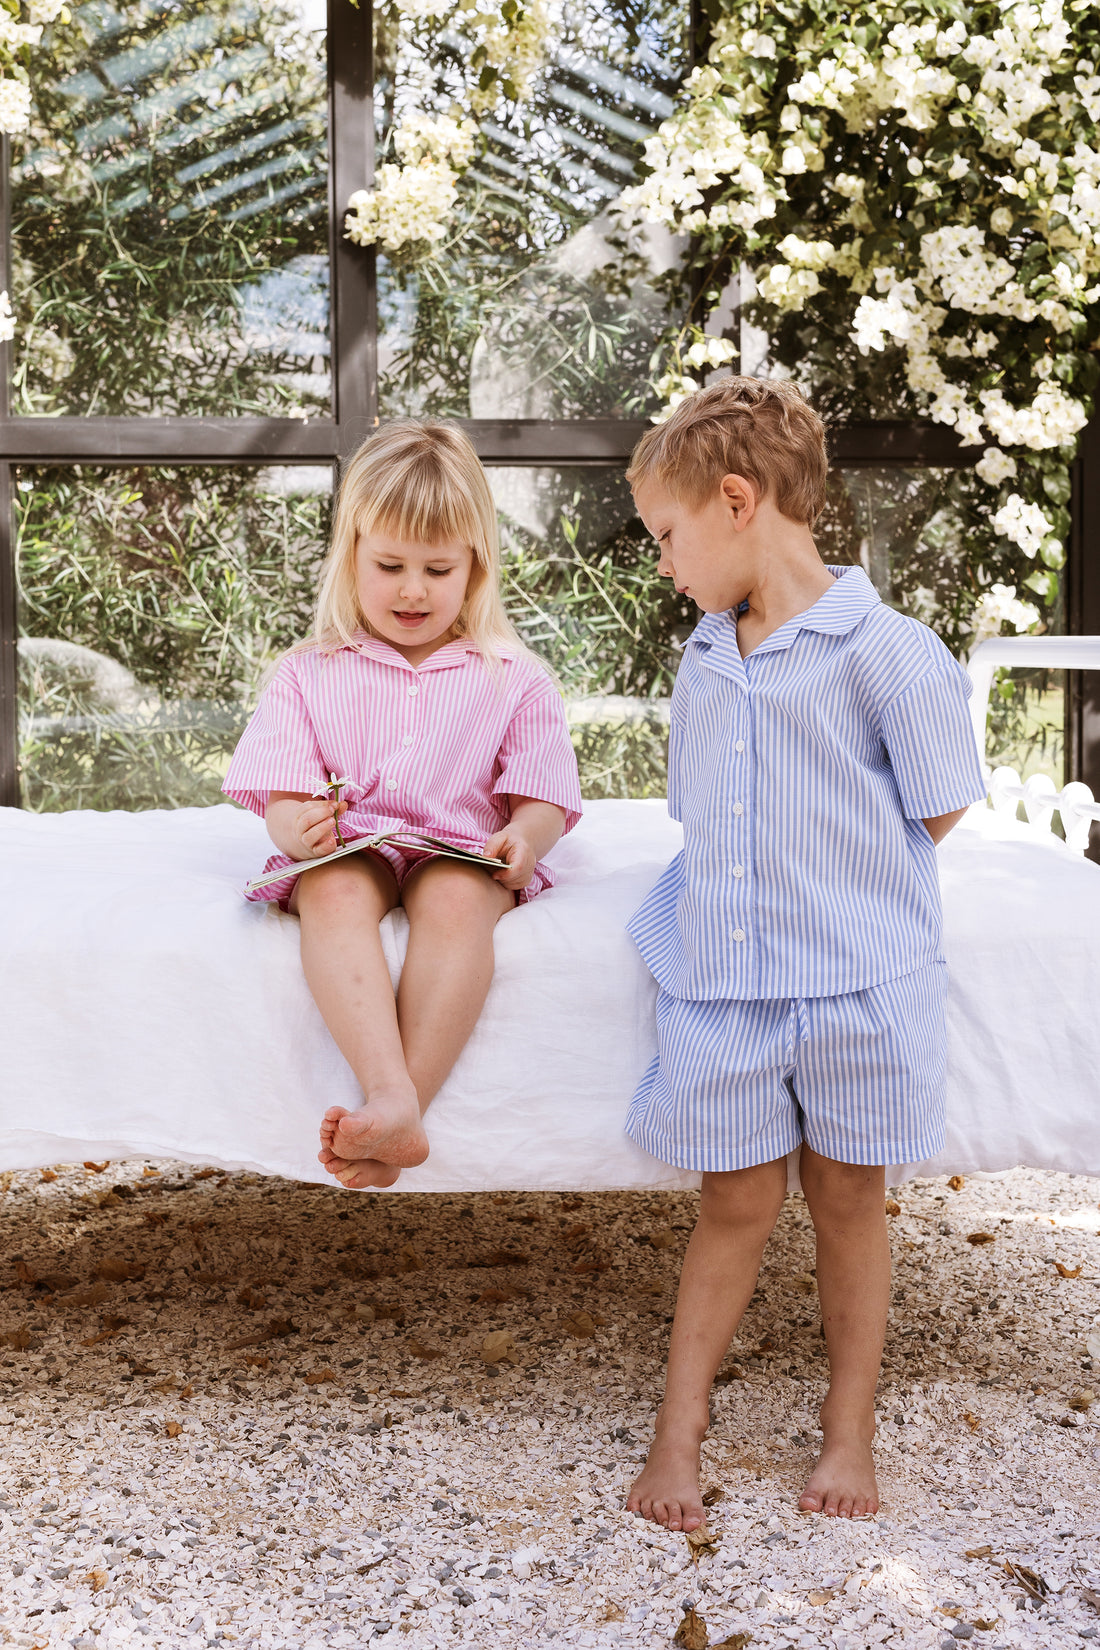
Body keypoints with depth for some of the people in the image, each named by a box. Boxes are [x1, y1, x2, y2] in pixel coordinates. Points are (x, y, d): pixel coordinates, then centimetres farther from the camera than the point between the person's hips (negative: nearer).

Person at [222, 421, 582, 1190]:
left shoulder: (512, 677, 12)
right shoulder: (311, 673, 13)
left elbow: (542, 794, 7)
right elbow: (280, 788, 5)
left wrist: (524, 839, -17)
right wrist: (296, 825, -20)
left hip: (461, 851, 0)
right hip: (347, 848, 1)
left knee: (457, 899, -37)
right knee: (337, 895, -36)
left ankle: (395, 1115, -46)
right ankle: (391, 1099, -52)